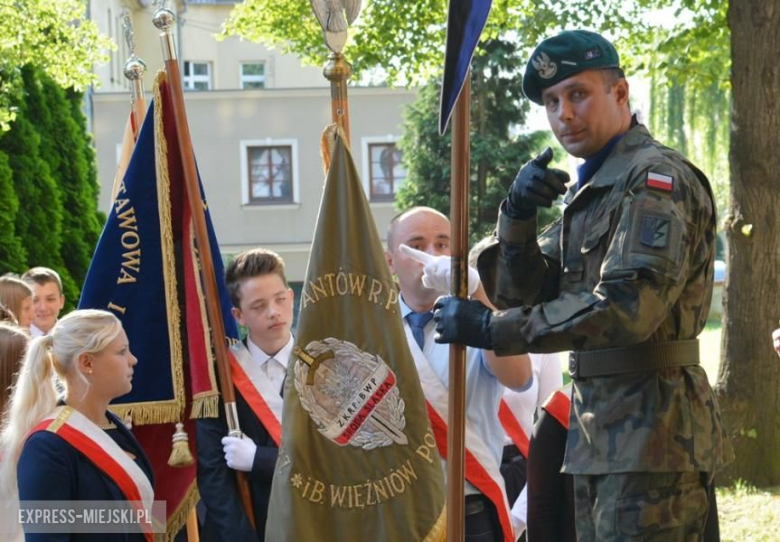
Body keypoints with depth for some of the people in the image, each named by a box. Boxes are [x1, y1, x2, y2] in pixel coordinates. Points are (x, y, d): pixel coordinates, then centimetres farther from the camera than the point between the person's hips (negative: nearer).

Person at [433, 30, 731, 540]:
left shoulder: (657, 178, -11)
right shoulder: (589, 188, 18)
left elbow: (626, 307, -23)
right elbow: (520, 294, 12)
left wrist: (492, 329, -20)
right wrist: (518, 215, -7)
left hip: (651, 429, -9)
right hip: (598, 427, 9)